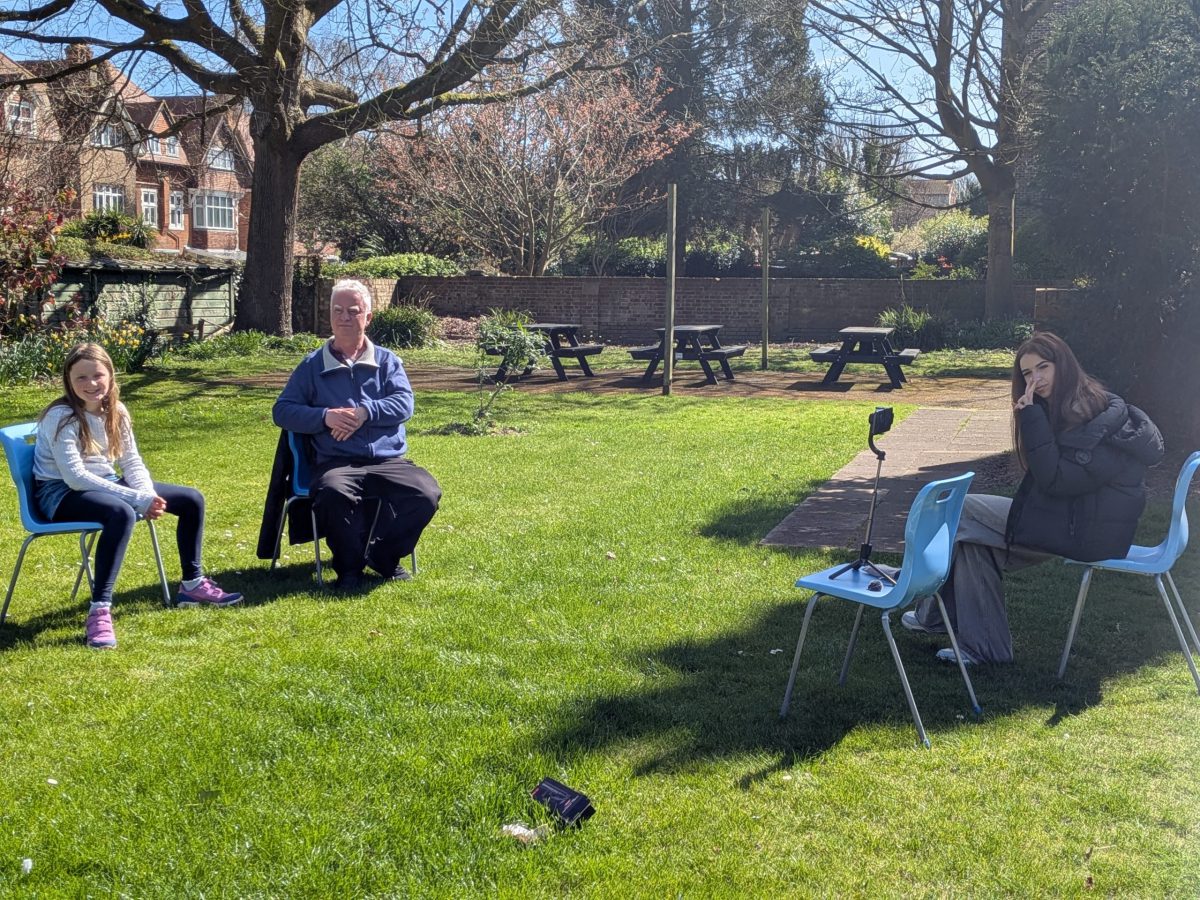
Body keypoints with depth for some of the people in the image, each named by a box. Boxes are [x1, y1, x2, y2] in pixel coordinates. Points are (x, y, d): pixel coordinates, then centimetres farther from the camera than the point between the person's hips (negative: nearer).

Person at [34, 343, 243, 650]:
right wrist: (138, 499, -30)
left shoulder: (116, 412, 2)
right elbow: (75, 476, -26)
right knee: (121, 512, -41)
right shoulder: (61, 417, -19)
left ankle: (193, 584, 15)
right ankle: (100, 609, -38)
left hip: (105, 484, 8)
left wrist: (149, 495, -18)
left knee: (192, 499, 2)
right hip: (60, 493, -8)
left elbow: (132, 462, 4)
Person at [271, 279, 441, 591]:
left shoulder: (387, 361, 16)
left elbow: (404, 402, 1)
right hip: (336, 463, -1)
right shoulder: (312, 365, 15)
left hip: (388, 461, 2)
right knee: (333, 493, -37)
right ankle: (349, 567, -10)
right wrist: (325, 417, -11)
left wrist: (364, 412, -16)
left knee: (427, 494, -25)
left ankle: (384, 555, 1)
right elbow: (282, 411, 8)